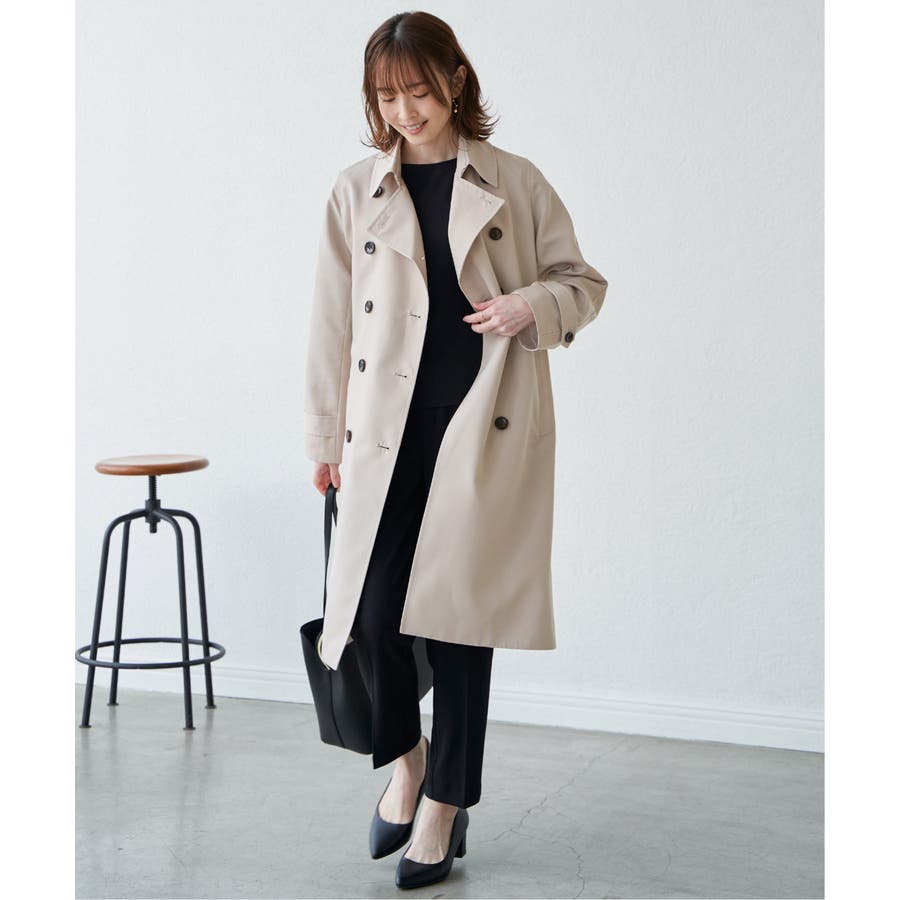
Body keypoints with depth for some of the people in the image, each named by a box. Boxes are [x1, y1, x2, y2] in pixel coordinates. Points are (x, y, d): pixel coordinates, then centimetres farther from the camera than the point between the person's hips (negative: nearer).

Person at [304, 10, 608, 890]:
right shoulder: (356, 191, 8)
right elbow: (332, 322, 9)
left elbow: (584, 280, 11)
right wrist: (326, 437, 8)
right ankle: (405, 756, 24)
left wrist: (535, 306, -12)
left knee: (459, 612, 1)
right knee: (372, 610, -7)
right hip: (387, 426, 1)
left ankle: (445, 806, 17)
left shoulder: (516, 183, 5)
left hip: (486, 422, -1)